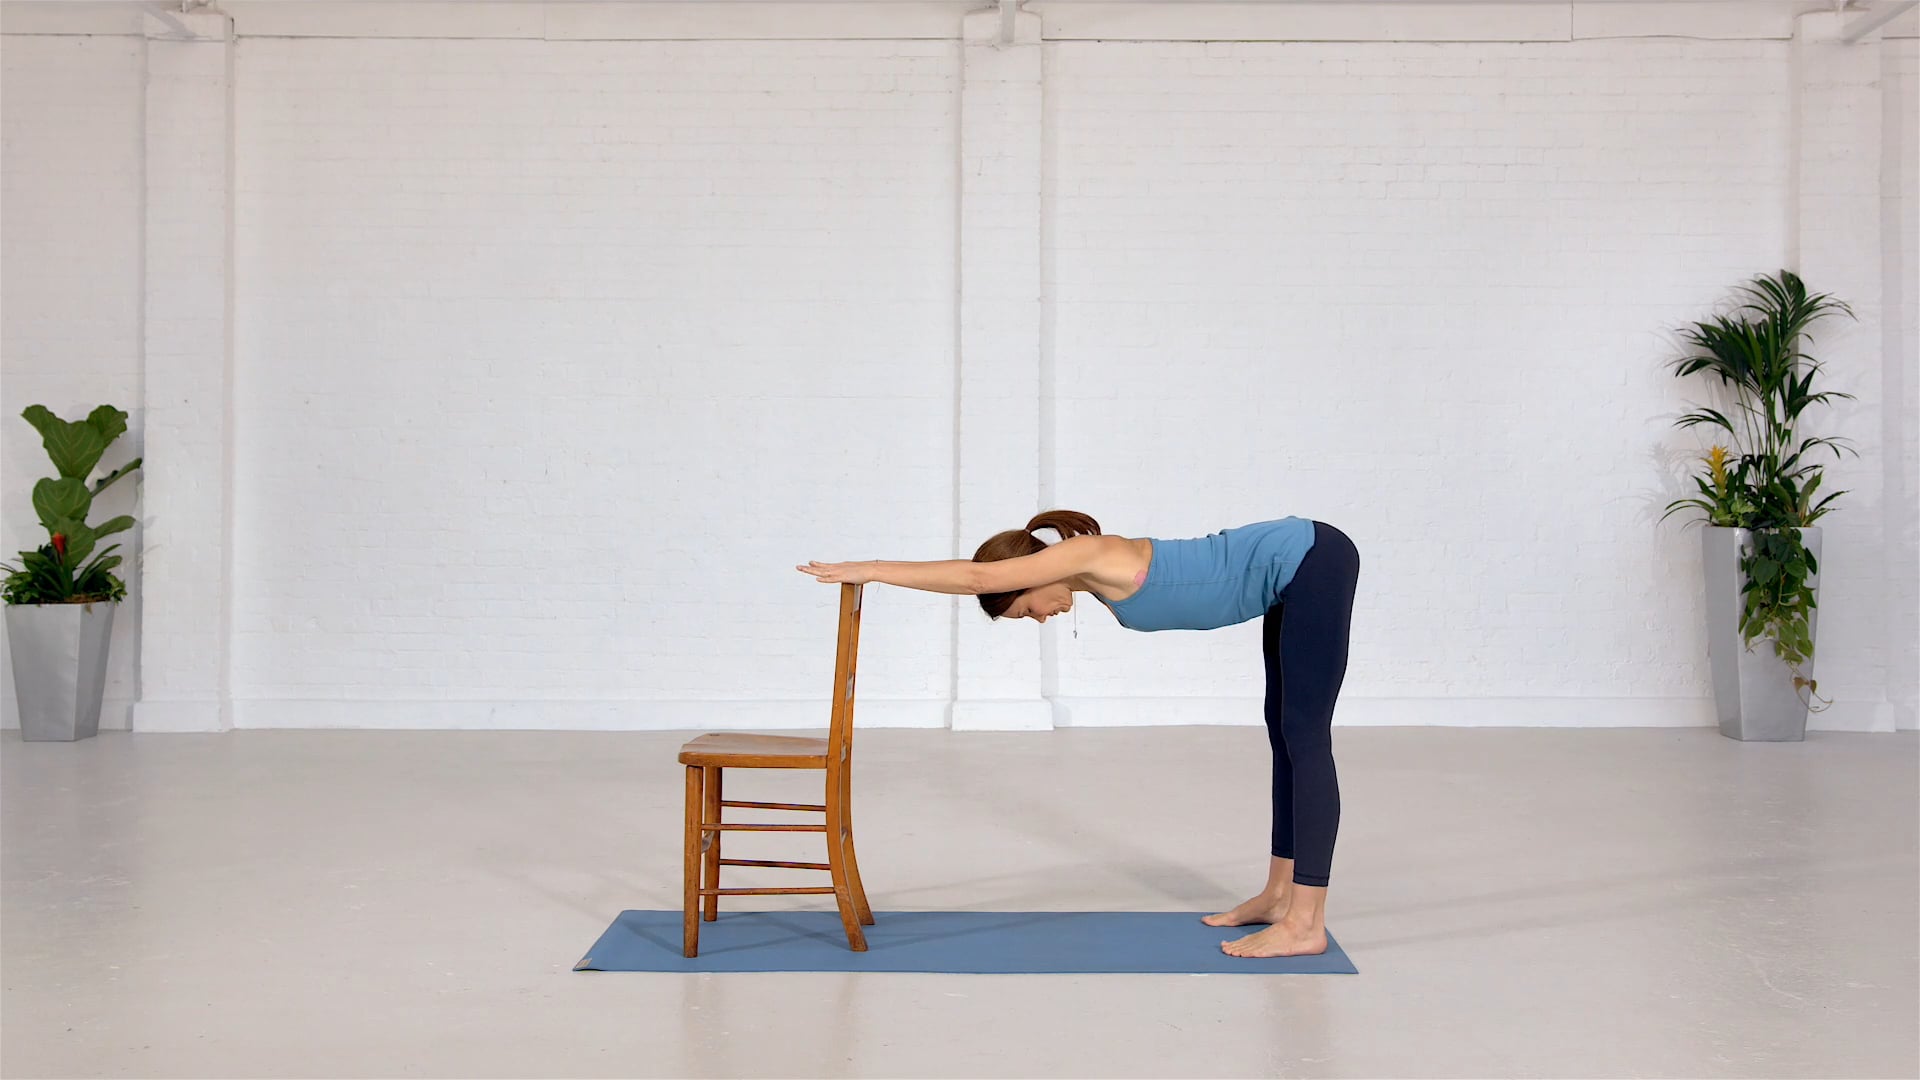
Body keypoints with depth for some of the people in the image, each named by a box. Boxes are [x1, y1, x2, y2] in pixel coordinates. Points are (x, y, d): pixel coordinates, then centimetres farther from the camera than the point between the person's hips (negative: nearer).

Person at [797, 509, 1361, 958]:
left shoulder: (1089, 555, -18)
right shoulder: (1094, 569, 8)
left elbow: (977, 577, -24)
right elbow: (980, 576, 12)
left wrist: (867, 570, -19)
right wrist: (874, 572, 8)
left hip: (1312, 562, -10)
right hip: (1295, 568, 10)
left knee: (1305, 738, -10)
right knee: (1286, 733, 13)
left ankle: (1305, 925, -8)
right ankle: (1280, 894, 21)